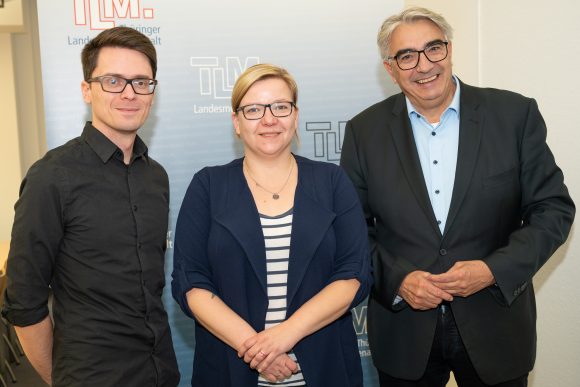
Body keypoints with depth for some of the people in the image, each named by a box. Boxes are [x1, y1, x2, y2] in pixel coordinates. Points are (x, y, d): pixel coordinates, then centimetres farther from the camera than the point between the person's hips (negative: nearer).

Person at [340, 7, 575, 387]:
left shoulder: (515, 114, -6)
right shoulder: (365, 131, -3)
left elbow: (554, 209, -3)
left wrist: (494, 270, -15)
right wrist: (398, 280, -13)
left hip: (495, 329, 0)